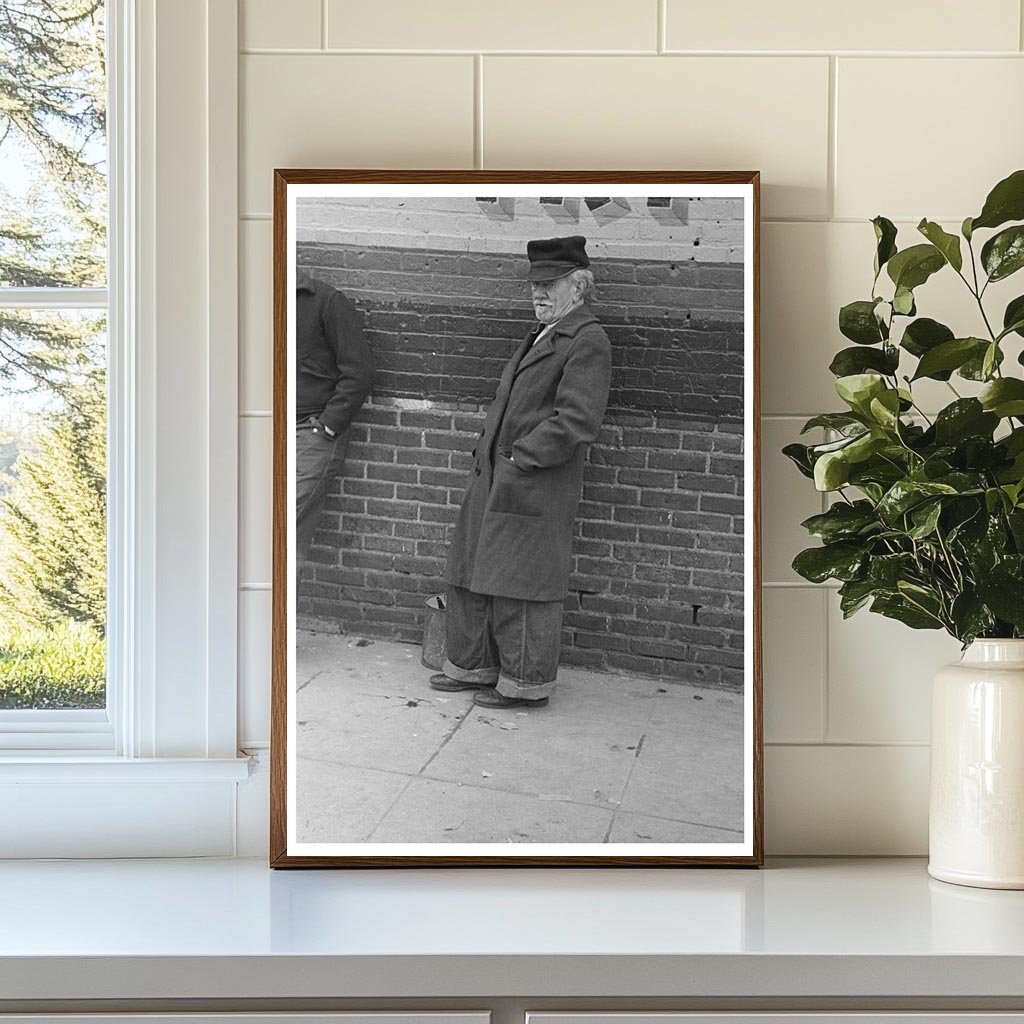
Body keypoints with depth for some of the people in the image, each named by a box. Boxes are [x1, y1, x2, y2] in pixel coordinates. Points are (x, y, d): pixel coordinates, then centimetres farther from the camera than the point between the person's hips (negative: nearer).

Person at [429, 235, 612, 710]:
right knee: (470, 576, 15)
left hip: (535, 489, -9)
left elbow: (576, 421, -20)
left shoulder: (588, 342, -11)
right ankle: (474, 665, 28)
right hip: (492, 480, 9)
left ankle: (526, 683, 11)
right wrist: (488, 453, 12)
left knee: (519, 587, -1)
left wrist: (520, 458, -16)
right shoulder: (542, 336, 18)